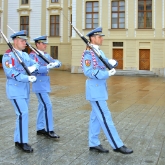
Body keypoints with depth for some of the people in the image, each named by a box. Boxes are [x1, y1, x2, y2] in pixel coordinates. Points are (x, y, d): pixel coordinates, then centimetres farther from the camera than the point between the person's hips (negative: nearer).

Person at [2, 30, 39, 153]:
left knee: (22, 114, 11)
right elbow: (10, 73, -23)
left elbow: (35, 64, 8)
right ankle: (23, 142, -2)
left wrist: (33, 67, -17)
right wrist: (27, 78, -32)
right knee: (23, 114, -13)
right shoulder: (8, 55, -11)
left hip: (25, 89, 8)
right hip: (15, 89, -8)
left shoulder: (25, 55, 14)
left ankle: (18, 140, 21)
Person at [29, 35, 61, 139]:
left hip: (45, 84, 8)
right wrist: (47, 67, -34)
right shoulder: (33, 55, -10)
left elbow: (57, 62, 9)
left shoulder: (46, 55, 14)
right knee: (48, 106, -12)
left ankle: (40, 129, 21)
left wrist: (56, 63, -15)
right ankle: (49, 130, -6)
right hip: (39, 84, -8)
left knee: (42, 106, 12)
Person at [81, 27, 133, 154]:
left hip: (100, 88, 10)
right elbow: (88, 72, -21)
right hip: (95, 89, -10)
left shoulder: (100, 52, 15)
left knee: (96, 117, 12)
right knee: (105, 118, -5)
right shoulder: (88, 53, -14)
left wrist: (111, 62, -12)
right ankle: (117, 145, 0)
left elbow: (110, 63, 12)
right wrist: (107, 74, -24)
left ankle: (94, 144, 20)